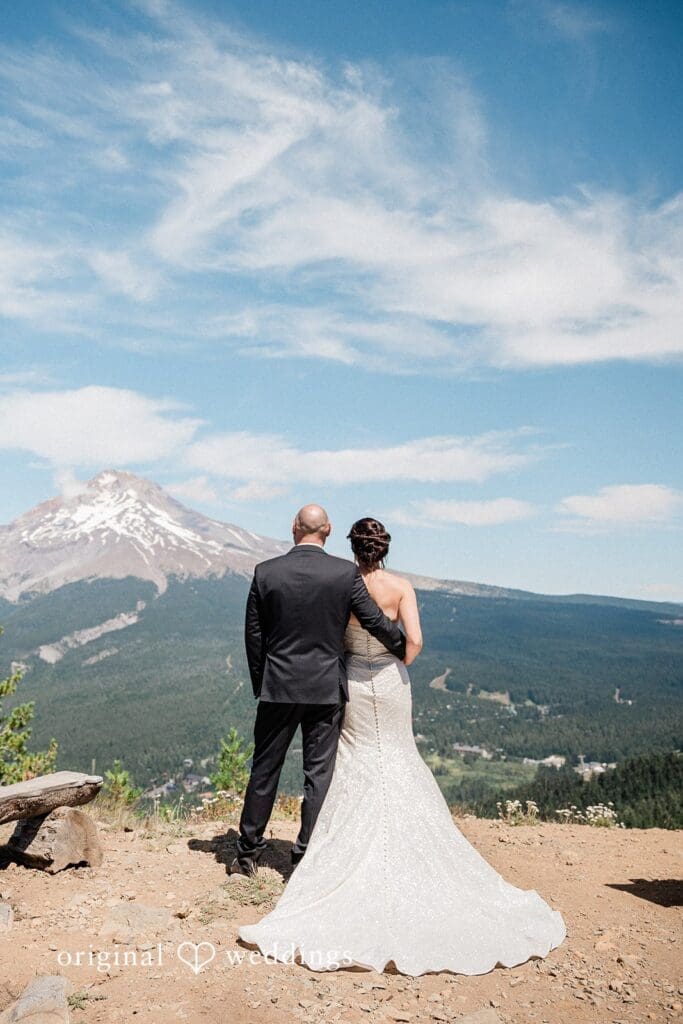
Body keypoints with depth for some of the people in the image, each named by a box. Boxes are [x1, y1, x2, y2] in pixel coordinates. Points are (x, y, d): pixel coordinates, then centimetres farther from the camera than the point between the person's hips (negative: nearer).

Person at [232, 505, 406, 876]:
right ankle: (306, 856, 15)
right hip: (327, 688, -1)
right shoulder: (345, 572, -8)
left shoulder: (265, 572, -5)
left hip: (278, 687, 1)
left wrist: (259, 683, 13)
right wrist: (403, 649, 17)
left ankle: (248, 851, 24)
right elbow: (375, 621, -3)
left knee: (264, 769, 13)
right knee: (319, 773, 9)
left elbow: (253, 634, 1)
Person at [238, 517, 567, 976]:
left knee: (356, 772, 11)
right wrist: (399, 665, 1)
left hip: (353, 682, 0)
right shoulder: (401, 587, -9)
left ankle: (352, 860, 16)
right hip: (391, 683, 0)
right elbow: (415, 640, -17)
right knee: (399, 764, 15)